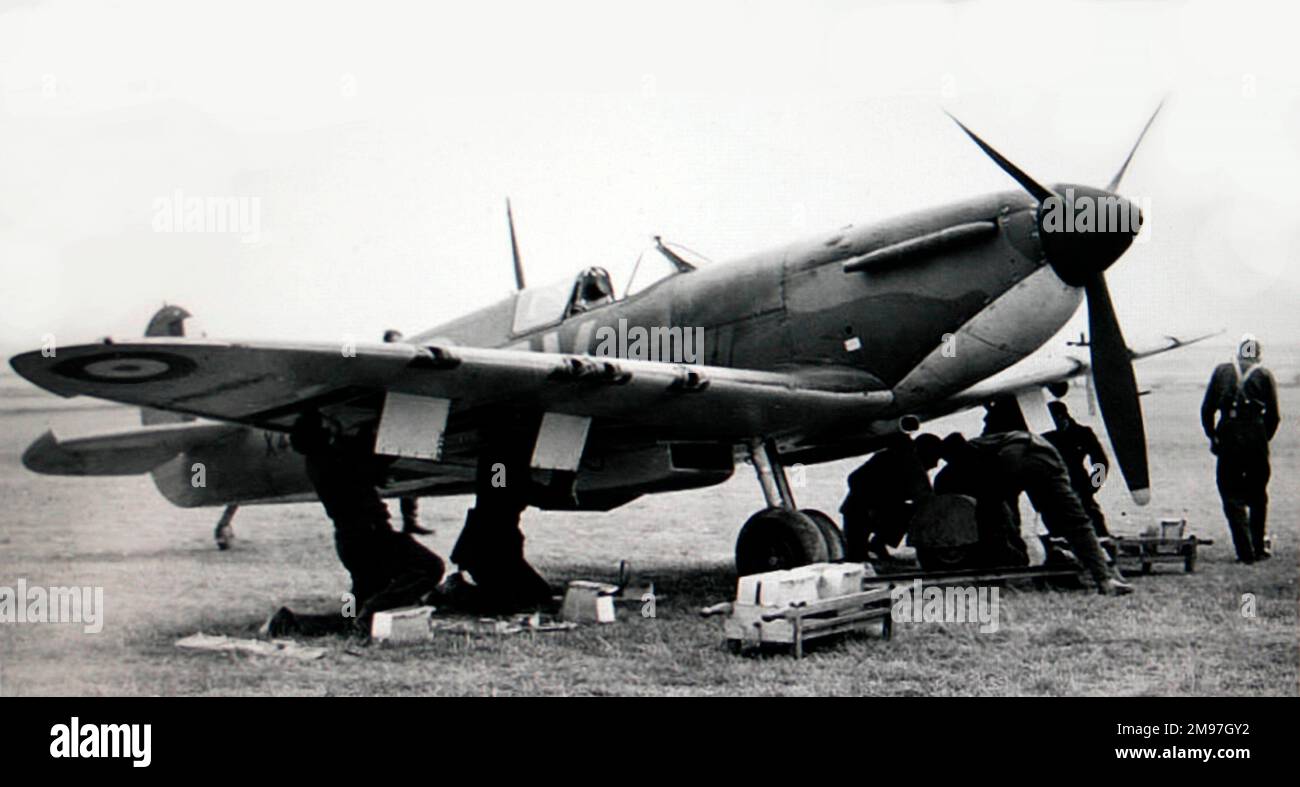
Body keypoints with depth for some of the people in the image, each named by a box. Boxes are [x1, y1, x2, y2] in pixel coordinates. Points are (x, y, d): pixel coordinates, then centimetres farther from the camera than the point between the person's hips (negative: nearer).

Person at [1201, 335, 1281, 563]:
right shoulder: (1264, 375, 3)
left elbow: (1207, 409, 5)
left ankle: (1245, 550, -5)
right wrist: (1264, 438, 13)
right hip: (1256, 439, 0)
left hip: (1228, 440, 0)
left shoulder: (1221, 371, 6)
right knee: (1258, 497, 16)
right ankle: (1258, 548, 20)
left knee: (1233, 497, 4)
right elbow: (1273, 415, 0)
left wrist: (1213, 437, 14)